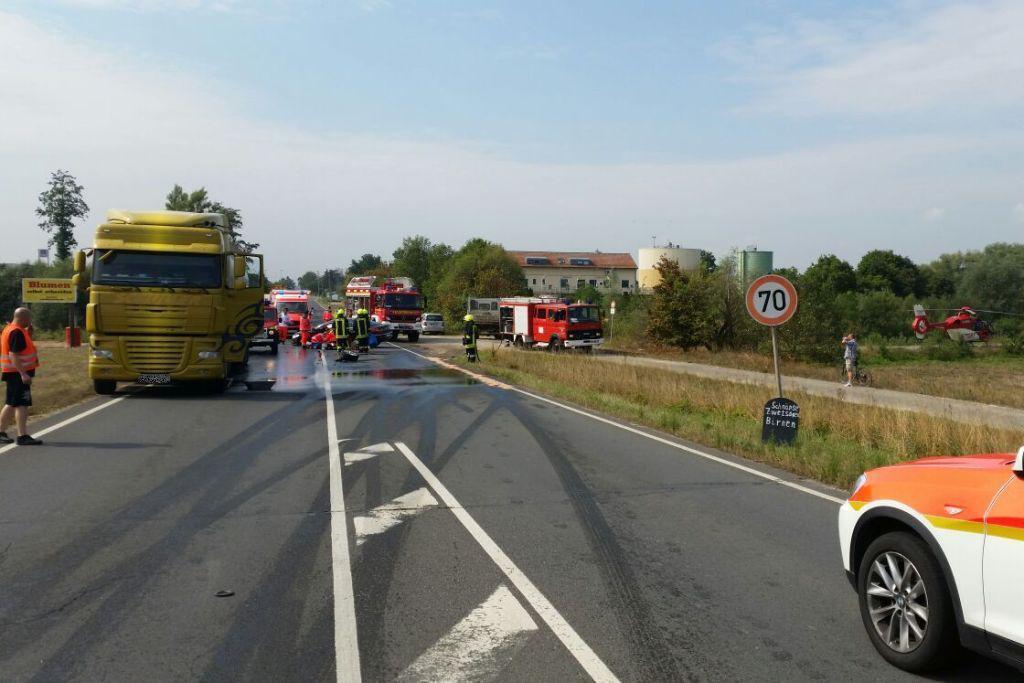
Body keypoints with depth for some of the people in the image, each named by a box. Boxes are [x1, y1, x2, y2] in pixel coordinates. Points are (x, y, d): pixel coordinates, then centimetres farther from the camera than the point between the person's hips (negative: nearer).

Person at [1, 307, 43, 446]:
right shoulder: (17, 332, -17)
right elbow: (14, 355, -24)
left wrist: (29, 333, 12)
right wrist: (23, 374, -27)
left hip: (14, 373, 10)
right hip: (18, 373, -10)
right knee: (22, 404, -9)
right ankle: (23, 436, -9)